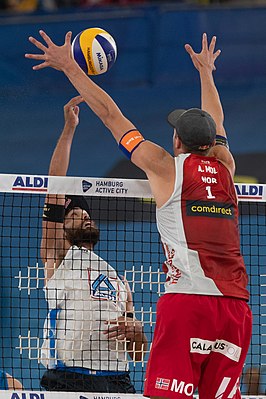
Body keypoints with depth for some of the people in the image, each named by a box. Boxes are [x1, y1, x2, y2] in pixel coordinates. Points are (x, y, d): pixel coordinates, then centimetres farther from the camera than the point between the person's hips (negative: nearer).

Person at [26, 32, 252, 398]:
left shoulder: (166, 168, 5)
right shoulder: (224, 168, 17)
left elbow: (110, 114, 12)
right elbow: (215, 123, 39)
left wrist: (69, 67, 20)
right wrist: (205, 72, 56)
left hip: (188, 301, -5)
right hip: (237, 303, 5)